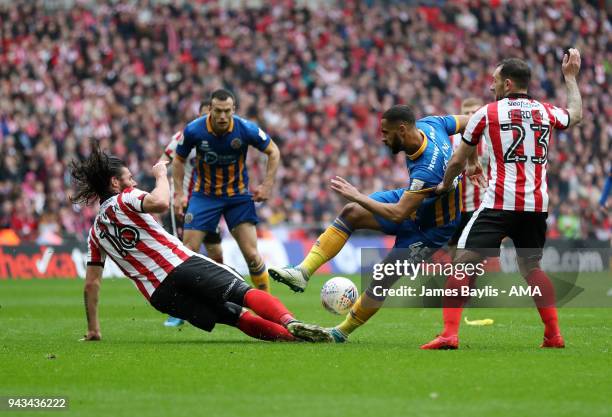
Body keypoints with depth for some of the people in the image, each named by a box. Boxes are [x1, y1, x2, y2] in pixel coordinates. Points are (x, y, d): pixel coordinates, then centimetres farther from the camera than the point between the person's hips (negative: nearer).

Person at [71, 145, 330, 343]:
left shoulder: (96, 232, 22)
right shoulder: (125, 198, 5)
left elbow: (91, 283, 21)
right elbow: (160, 203, -17)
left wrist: (93, 330, 26)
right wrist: (161, 175, 1)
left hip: (160, 296, 5)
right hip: (183, 265, -5)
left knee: (237, 316, 6)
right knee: (245, 293, -16)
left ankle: (287, 335, -13)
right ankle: (289, 322, -42)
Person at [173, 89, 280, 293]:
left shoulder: (246, 129, -18)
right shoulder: (193, 130, -17)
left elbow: (273, 152, -1)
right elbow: (179, 160, 2)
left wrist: (267, 185, -8)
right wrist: (179, 193, -4)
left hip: (238, 195, 0)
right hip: (204, 195, 0)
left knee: (251, 255, -7)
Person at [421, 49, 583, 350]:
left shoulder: (487, 113, 1)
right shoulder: (546, 112, 11)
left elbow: (458, 160, 11)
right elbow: (576, 114, 36)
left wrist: (445, 184, 30)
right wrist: (570, 77, 49)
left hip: (500, 204, -5)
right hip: (537, 206, 5)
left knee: (463, 263, -3)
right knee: (531, 268, 21)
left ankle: (449, 334, -14)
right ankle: (554, 334, 15)